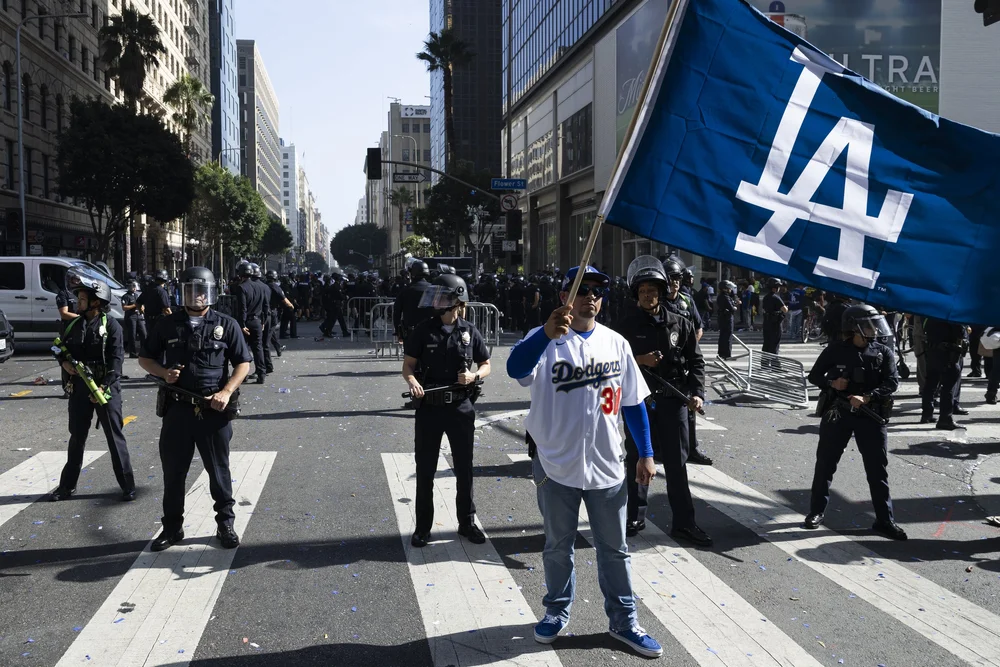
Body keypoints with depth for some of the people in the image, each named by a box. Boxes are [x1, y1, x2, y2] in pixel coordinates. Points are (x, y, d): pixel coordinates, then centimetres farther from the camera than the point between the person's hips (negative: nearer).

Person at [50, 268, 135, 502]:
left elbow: (116, 359, -14)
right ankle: (67, 485, 25)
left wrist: (104, 386, -21)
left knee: (115, 437, 0)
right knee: (77, 437, 14)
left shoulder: (111, 325, -9)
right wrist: (64, 362, -3)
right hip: (79, 388, 6)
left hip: (106, 388, -5)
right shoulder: (74, 324, 8)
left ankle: (127, 485, 7)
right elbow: (61, 349, 20)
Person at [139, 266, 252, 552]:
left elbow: (243, 363, 1)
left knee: (219, 470, 7)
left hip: (214, 410, -2)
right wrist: (163, 372, -6)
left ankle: (225, 524, 21)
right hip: (177, 408, 2)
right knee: (173, 470, 9)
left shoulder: (226, 325, 1)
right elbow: (144, 358, 15)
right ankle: (172, 527, 23)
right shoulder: (168, 325, 7)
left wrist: (226, 391, -14)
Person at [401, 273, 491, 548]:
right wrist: (412, 381, -21)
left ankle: (467, 522, 28)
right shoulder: (424, 330, -4)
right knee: (425, 470, 8)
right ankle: (423, 527, 21)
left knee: (464, 468, 12)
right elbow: (408, 365, 0)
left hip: (461, 408, 1)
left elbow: (486, 365, 8)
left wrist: (474, 376, -13)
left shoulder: (469, 332, -2)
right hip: (429, 408, 0)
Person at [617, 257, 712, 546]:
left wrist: (697, 393, -7)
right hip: (638, 400, 0)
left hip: (672, 401, 1)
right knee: (636, 460, 9)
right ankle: (636, 517, 23)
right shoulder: (627, 326, 1)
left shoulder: (680, 324, 5)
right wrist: (639, 360, -15)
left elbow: (696, 361, 6)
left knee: (677, 463, 4)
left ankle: (683, 523, 11)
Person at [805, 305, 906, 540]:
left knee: (878, 468, 3)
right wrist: (830, 383, -15)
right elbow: (814, 375, 6)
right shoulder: (836, 350, -2)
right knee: (825, 464, 7)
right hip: (837, 413, -1)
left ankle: (884, 520, 12)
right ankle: (817, 511, 23)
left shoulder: (883, 352, 1)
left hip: (871, 416, 1)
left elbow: (892, 382, -7)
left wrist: (867, 398, -21)